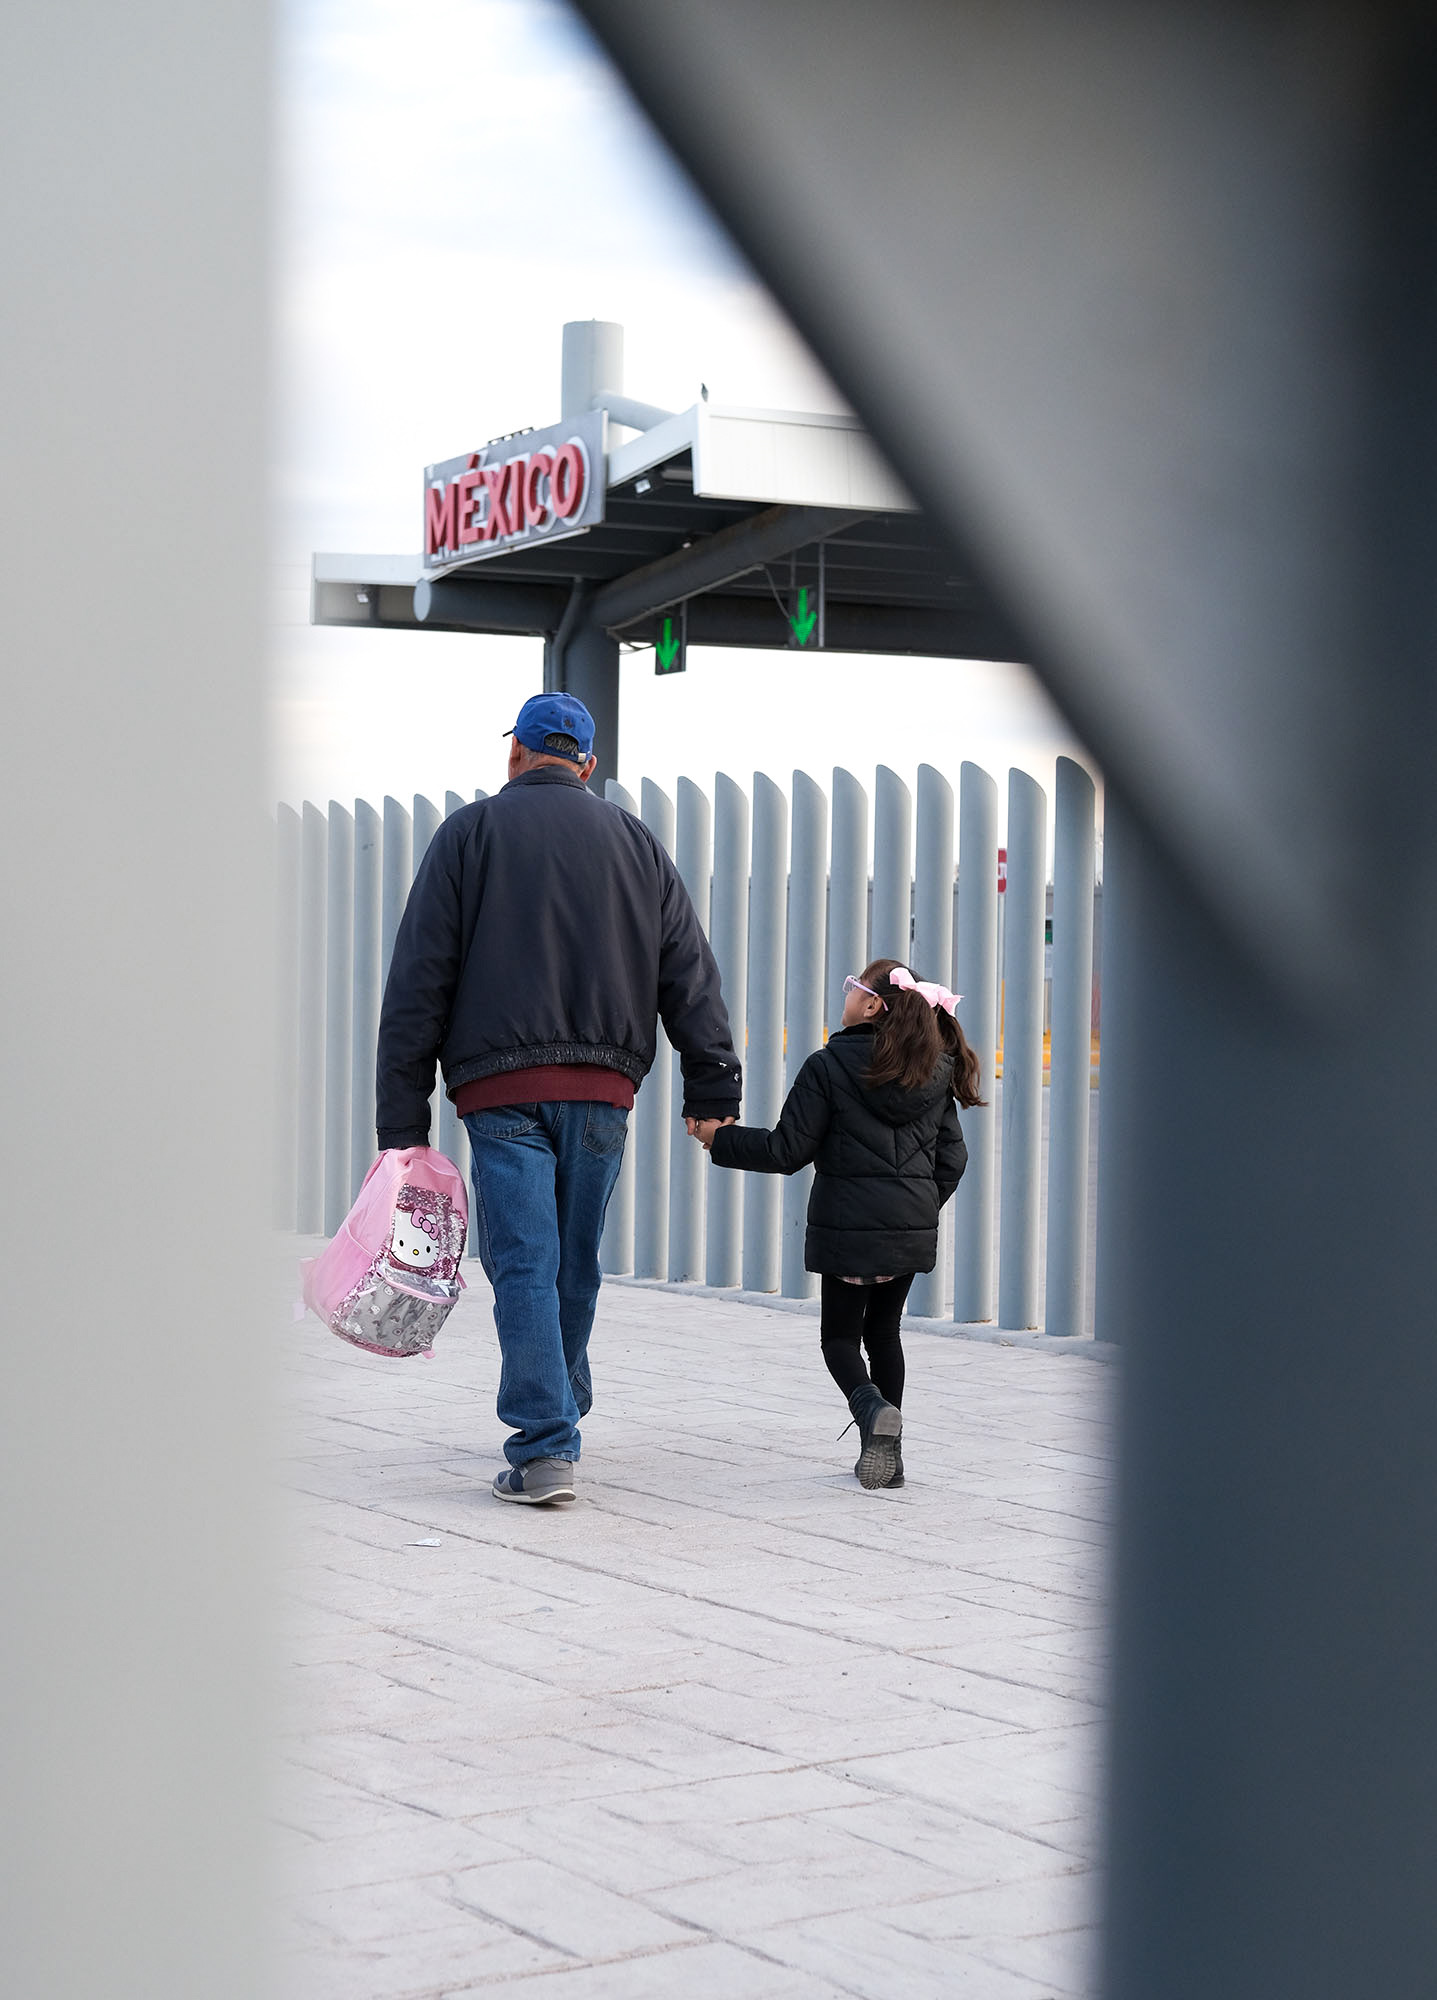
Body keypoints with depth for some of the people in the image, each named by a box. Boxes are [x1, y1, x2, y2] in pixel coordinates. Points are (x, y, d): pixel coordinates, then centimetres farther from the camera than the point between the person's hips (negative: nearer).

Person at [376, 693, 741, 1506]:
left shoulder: (470, 833, 4)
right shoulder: (637, 843, 13)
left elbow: (418, 983, -1)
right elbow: (691, 974, 8)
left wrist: (404, 1117, 0)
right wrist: (714, 1090, 8)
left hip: (501, 1087, -3)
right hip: (604, 1085, 3)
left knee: (524, 1263, -5)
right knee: (576, 1264, 15)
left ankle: (546, 1448, -12)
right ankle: (558, 1413, 29)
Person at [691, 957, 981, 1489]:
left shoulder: (829, 1066, -9)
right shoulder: (935, 1073, 6)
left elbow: (787, 1151, -9)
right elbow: (952, 1158, 10)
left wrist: (719, 1137, 3)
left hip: (849, 1226, -5)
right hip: (913, 1229, 5)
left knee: (840, 1335, 9)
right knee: (883, 1330, 19)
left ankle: (873, 1408, -21)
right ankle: (888, 1454, 15)